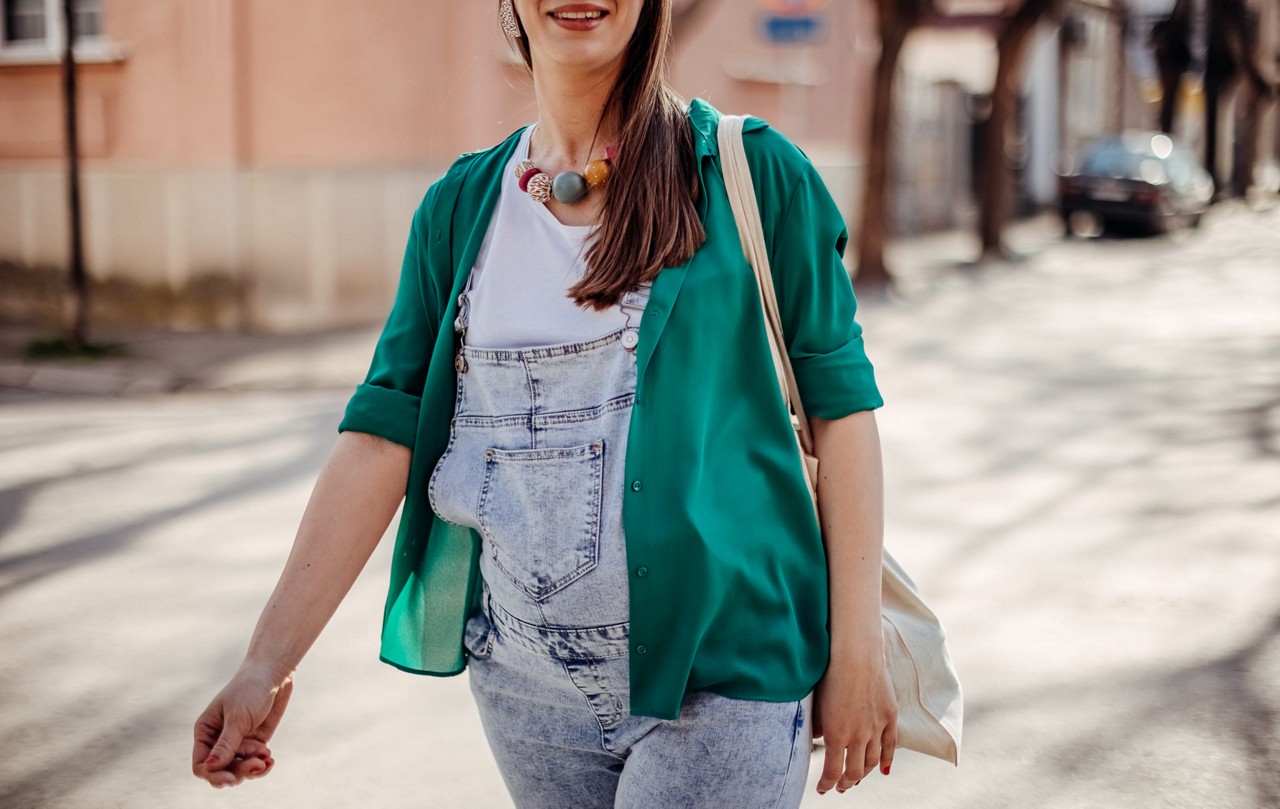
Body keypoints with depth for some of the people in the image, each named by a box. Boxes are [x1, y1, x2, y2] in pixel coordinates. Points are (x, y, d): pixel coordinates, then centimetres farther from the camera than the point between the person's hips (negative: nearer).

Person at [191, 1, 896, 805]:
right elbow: (384, 432, 1)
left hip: (719, 680, -3)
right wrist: (268, 663, -4)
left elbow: (840, 400, -4)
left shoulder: (750, 170, -4)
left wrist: (857, 651, -7)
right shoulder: (461, 206, 5)